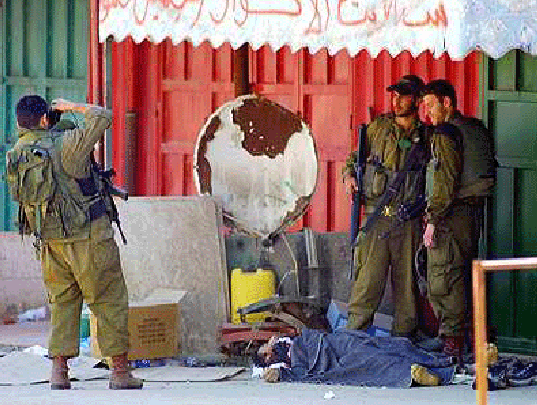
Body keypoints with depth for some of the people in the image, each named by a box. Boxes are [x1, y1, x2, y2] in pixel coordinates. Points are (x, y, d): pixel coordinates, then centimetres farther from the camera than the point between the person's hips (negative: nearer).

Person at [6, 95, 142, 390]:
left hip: (50, 241, 5)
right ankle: (120, 371, 4)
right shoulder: (66, 144, -16)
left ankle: (59, 370, 6)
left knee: (62, 302, 15)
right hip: (88, 234, -5)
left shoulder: (16, 155, 1)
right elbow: (102, 117, -11)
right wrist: (72, 107, 3)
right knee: (110, 301, 3)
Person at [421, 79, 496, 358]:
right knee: (464, 278, 14)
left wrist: (432, 220, -17)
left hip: (452, 212, -9)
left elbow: (446, 181, -19)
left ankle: (451, 340, -7)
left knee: (442, 281, -6)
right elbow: (489, 172, 18)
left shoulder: (446, 133, -13)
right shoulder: (477, 129, 15)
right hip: (474, 210, 9)